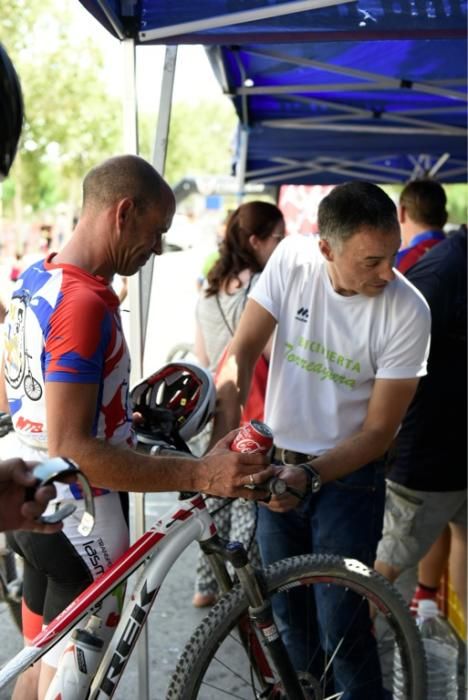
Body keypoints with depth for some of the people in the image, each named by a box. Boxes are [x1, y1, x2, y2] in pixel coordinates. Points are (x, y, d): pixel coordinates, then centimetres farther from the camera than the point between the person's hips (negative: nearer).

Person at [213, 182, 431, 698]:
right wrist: (225, 437, -24)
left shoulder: (407, 313, -20)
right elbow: (242, 350, -10)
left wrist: (309, 476, -26)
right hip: (276, 465, 3)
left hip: (347, 477, -3)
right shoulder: (292, 259, -13)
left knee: (341, 628, -1)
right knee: (287, 616, 17)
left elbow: (378, 431, -15)